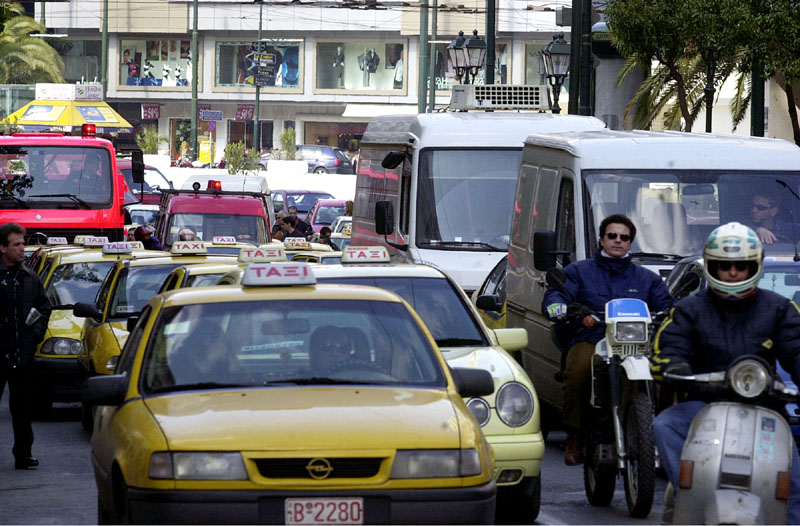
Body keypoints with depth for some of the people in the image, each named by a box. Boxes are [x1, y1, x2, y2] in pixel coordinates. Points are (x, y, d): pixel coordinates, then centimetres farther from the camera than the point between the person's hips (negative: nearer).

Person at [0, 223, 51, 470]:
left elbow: (44, 308, 20)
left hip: (22, 354, 5)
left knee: (23, 404, 8)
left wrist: (36, 332, 4)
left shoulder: (30, 278, 12)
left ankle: (23, 453, 13)